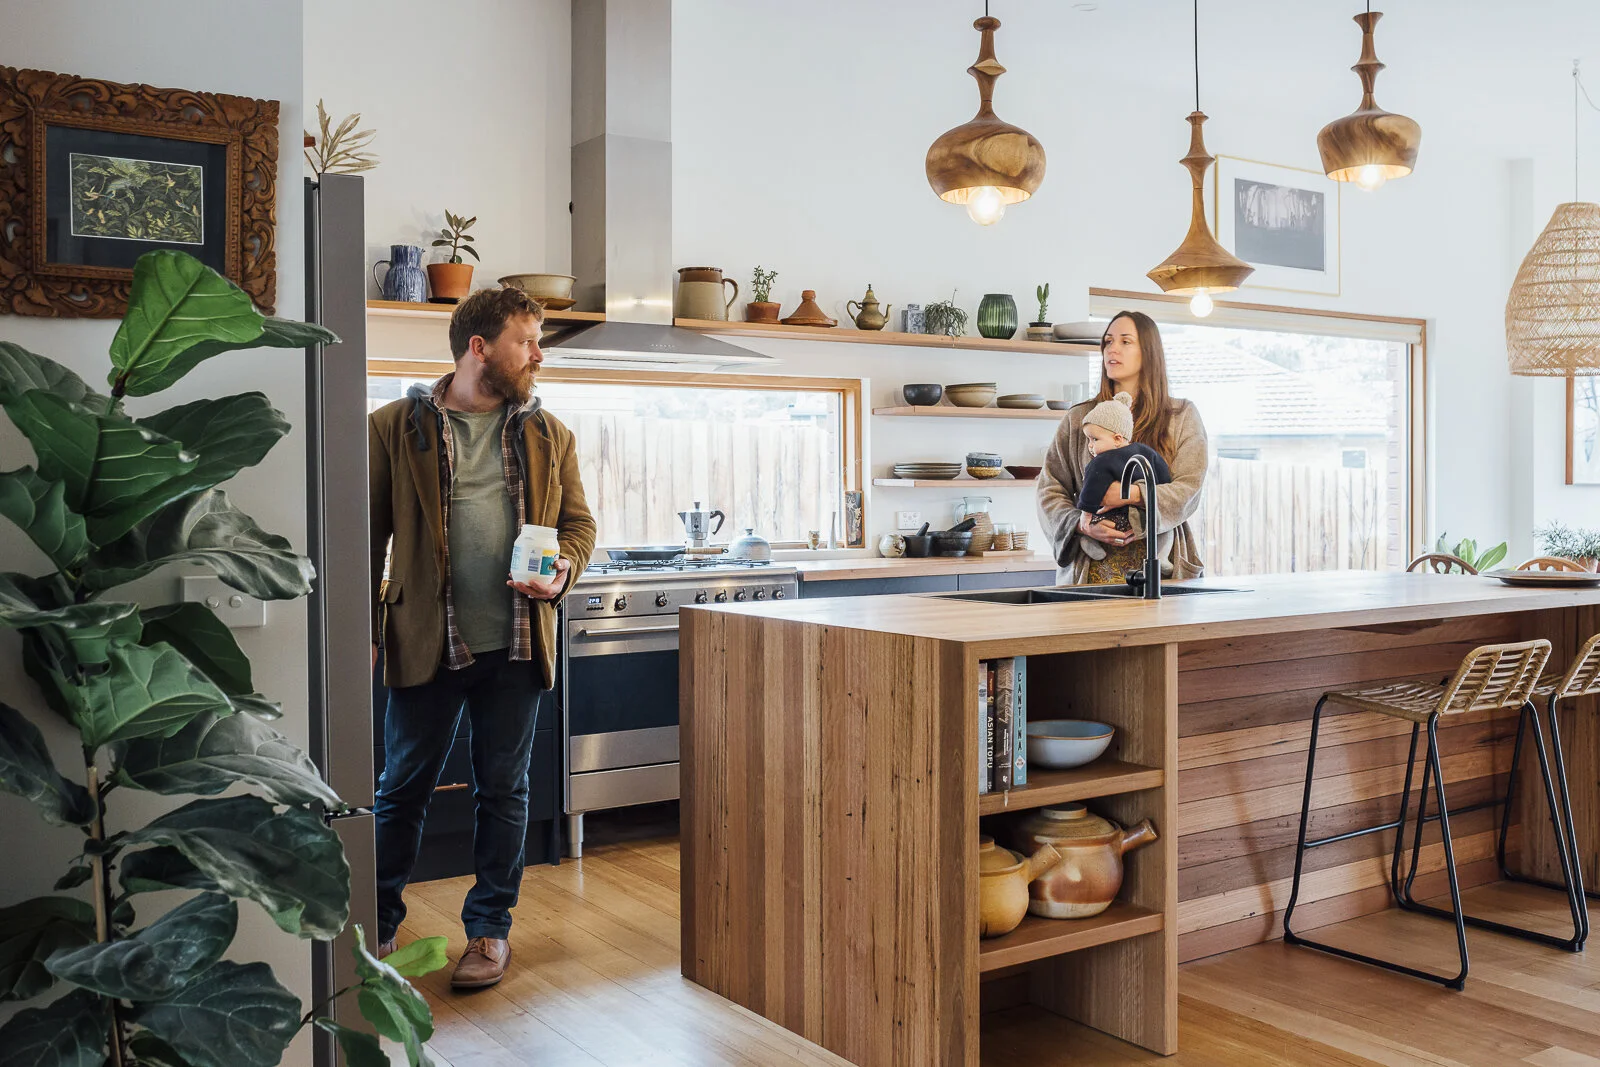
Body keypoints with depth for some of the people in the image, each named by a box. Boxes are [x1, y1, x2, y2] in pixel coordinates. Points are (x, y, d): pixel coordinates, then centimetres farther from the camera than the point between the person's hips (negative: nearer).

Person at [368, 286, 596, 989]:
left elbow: (578, 521, 13)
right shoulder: (395, 428, -2)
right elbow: (368, 536, -1)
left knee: (504, 791, 11)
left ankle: (490, 927, 27)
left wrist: (563, 570, -8)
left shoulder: (548, 434, 8)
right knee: (402, 789, 10)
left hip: (516, 643, 3)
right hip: (426, 643, -2)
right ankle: (378, 926, 29)